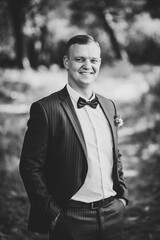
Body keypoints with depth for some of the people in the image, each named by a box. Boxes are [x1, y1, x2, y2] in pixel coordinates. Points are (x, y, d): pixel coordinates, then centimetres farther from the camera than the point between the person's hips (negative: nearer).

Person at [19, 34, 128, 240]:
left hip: (113, 214, 6)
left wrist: (122, 196, 9)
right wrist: (53, 214, -11)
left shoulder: (109, 106, 9)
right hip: (71, 220, -5)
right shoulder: (46, 109, -10)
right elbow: (30, 167, -11)